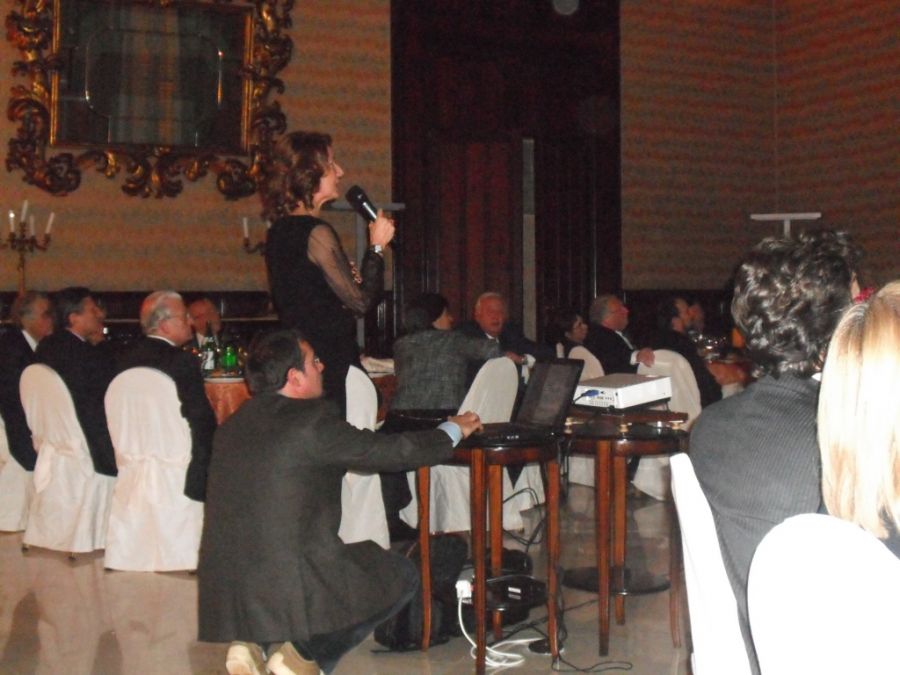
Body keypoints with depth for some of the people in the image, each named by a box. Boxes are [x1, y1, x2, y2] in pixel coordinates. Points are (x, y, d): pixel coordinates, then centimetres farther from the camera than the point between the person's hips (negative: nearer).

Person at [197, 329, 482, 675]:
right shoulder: (313, 419, -10)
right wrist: (453, 430, 15)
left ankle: (252, 642, 12)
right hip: (290, 587, -7)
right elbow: (395, 451, -3)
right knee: (402, 574, 10)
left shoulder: (232, 425, 10)